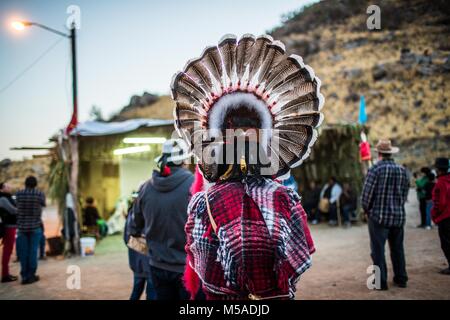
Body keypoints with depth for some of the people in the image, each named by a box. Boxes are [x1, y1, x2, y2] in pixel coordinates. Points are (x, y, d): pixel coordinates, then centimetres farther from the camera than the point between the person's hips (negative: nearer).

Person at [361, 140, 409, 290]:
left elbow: (367, 194, -12)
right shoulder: (402, 170, 3)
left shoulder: (375, 169, -13)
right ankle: (401, 279, 24)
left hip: (379, 216, -5)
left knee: (378, 250, 2)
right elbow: (405, 194, 9)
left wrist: (367, 210, 4)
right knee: (397, 248, 16)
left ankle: (381, 281, 4)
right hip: (398, 216, 5)